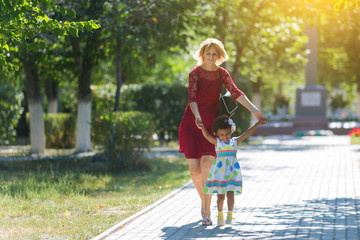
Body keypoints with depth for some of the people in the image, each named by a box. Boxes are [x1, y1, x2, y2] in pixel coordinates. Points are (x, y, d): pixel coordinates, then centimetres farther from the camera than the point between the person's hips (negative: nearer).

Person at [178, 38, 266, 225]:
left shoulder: (222, 74, 3)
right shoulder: (195, 73, -9)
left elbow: (235, 93, -7)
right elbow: (192, 97, -23)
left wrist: (254, 110, -20)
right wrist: (197, 117, -41)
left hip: (211, 124, 2)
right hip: (192, 124, -2)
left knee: (207, 164, -16)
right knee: (195, 170, -4)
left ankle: (206, 209, -10)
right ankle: (203, 200, 24)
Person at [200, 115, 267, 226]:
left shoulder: (235, 141, 6)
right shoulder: (217, 142, 2)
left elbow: (247, 133, 3)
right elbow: (207, 136, -11)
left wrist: (257, 124, -2)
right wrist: (202, 128, -28)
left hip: (232, 172, 1)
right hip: (219, 172, 0)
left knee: (230, 194, -6)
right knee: (221, 196, 5)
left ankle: (229, 216, -2)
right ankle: (220, 216, 17)